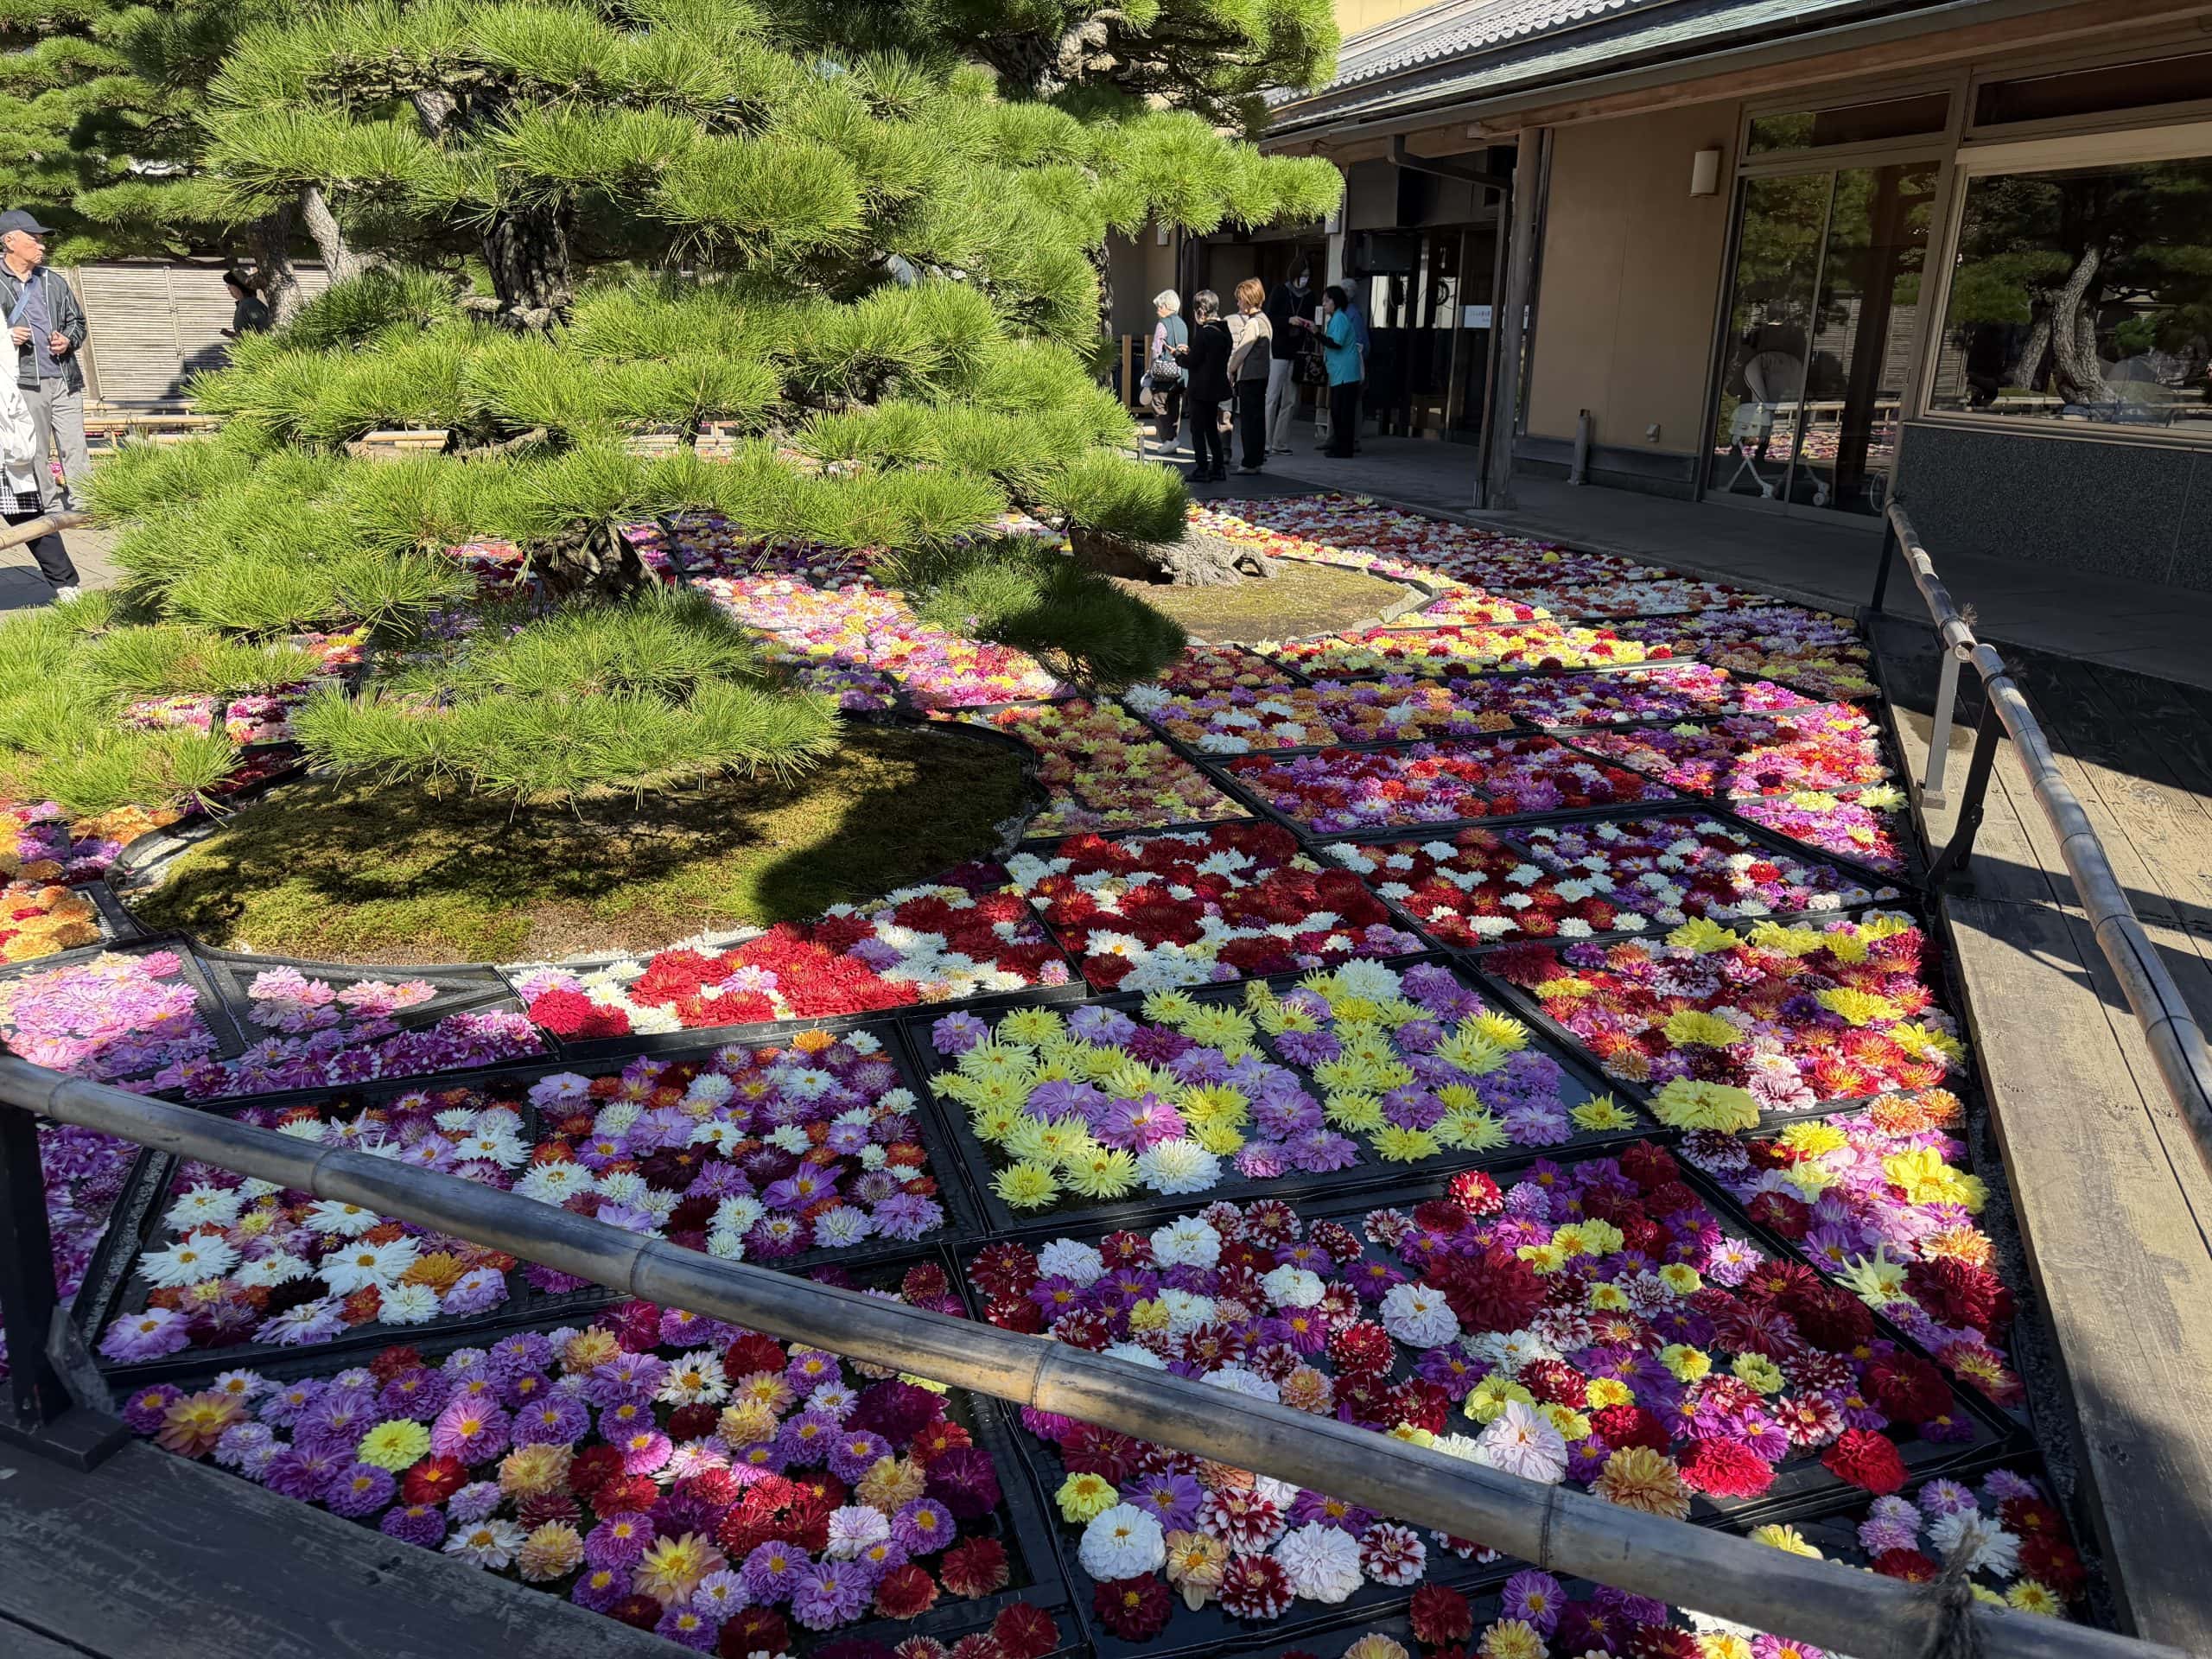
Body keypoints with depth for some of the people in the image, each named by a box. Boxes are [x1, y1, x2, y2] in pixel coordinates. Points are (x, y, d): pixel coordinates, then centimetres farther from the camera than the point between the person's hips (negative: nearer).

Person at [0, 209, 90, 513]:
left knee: (75, 448, 1)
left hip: (64, 379, 3)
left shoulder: (53, 282, 14)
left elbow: (77, 321, 23)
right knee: (34, 453, 1)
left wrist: (69, 340, 3)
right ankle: (48, 510, 7)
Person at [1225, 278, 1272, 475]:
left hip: (1249, 376, -10)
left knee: (1248, 419, -6)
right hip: (1261, 375, 10)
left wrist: (1231, 370, -1)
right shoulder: (1263, 320, 14)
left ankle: (1250, 463, -4)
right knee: (1258, 417, 13)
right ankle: (1257, 459, 19)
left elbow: (1241, 351, -15)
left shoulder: (1253, 323, -15)